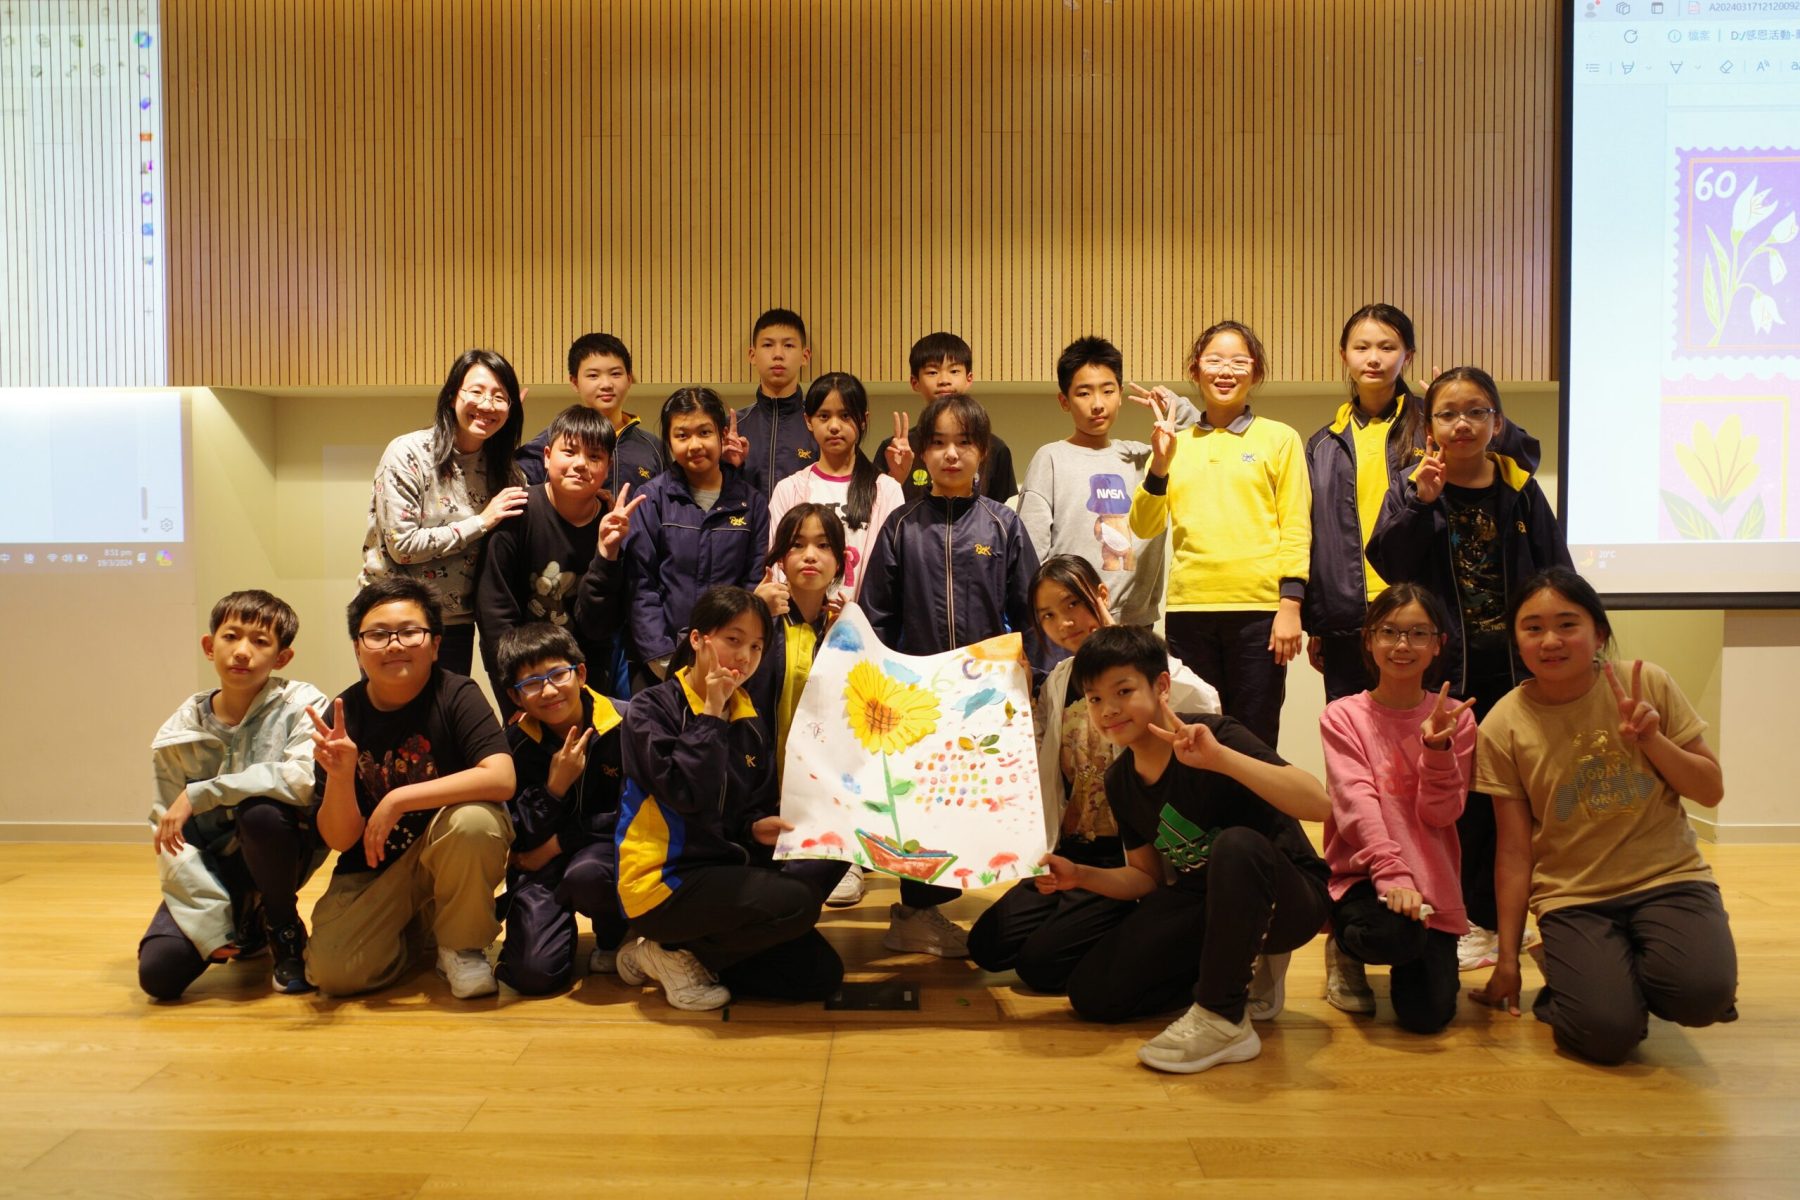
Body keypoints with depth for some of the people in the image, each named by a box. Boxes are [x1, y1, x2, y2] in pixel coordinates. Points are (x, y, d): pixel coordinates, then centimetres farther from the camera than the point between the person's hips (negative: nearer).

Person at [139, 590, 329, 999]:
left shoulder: (301, 705, -11)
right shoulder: (176, 737, -3)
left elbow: (306, 779, -30)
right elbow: (173, 843, -6)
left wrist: (201, 794, -27)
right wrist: (211, 928, -15)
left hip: (282, 850, -3)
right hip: (213, 866, 3)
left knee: (260, 809, -34)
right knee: (159, 973, -18)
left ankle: (286, 931, -7)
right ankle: (248, 924, 18)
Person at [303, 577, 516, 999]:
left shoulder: (456, 694, -16)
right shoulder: (343, 717, -10)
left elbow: (501, 779, -33)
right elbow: (340, 839, -9)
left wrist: (397, 800, -31)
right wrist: (340, 776, -30)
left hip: (453, 853, -2)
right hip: (374, 866, 2)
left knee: (473, 820, -35)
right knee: (332, 972, -18)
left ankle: (461, 946, -7)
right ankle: (412, 924, 17)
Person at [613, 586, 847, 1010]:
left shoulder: (748, 720, 9)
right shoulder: (652, 708, -10)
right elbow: (688, 794, -24)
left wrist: (759, 826, -8)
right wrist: (710, 715, -19)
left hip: (724, 871, 7)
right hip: (664, 882, -7)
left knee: (822, 974, -1)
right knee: (797, 902, -26)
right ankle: (681, 956, -5)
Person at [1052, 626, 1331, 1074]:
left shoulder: (1216, 735, -21)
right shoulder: (1120, 780, 0)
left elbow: (1318, 804, -35)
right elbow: (1145, 877, 10)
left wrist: (1220, 757, -44)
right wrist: (1080, 876, -8)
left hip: (1287, 902, -6)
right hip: (1202, 903, 7)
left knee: (1237, 844, -40)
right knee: (1091, 995, -8)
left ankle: (1224, 1020, -22)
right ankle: (1241, 967, 11)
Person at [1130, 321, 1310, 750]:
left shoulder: (1279, 438, 6)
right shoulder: (1175, 444, 13)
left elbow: (1296, 528, 2)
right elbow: (1145, 528, 6)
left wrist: (1291, 604, -7)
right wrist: (1159, 465, -8)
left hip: (1259, 608, -2)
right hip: (1189, 608, 2)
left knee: (1254, 742, 3)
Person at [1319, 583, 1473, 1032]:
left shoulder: (1455, 717, 3)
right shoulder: (1342, 716, -3)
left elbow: (1439, 815, -5)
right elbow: (1357, 804, -15)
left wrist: (1436, 747, -21)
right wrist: (1391, 872, -29)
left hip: (1432, 884, 2)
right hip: (1362, 876, -2)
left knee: (1427, 1014, -15)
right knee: (1395, 933, -35)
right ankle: (1346, 946, 3)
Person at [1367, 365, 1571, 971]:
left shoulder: (1521, 490, 5)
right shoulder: (1411, 489, 0)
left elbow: (1556, 575, 7)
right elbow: (1388, 563, -13)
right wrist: (1422, 504, -24)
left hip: (1515, 666, 2)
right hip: (1445, 669, -2)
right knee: (1460, 796, 2)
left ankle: (1492, 916, 19)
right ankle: (1475, 918, 15)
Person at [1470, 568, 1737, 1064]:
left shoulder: (1647, 685, -5)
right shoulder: (1503, 727, -7)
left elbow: (1711, 791, 1)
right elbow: (1514, 854, -2)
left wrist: (1650, 738, -17)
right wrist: (1508, 960, 0)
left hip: (1667, 875, 1)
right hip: (1572, 895, -1)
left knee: (1700, 996, -28)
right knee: (1606, 1032, -23)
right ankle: (1575, 971, 11)